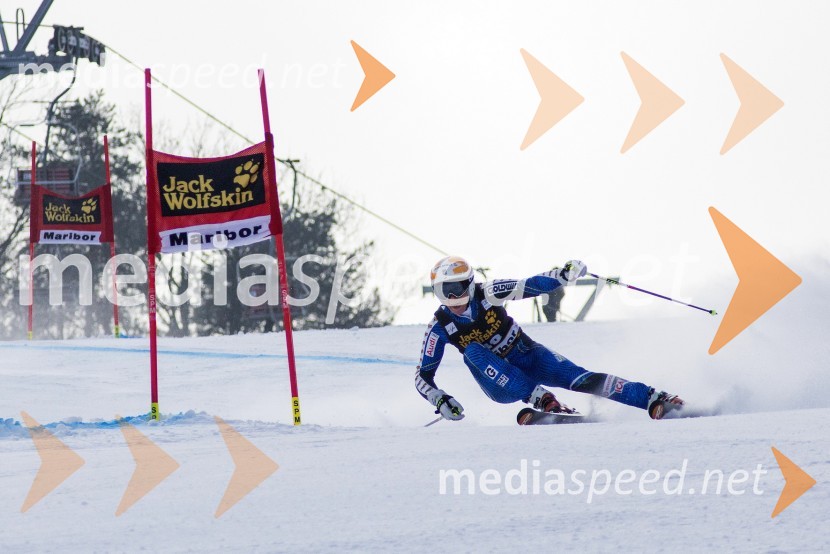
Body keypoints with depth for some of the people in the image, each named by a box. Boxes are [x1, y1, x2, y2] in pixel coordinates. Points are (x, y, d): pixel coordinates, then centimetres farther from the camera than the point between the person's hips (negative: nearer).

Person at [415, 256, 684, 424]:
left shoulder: (486, 294, -14)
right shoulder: (440, 328, -13)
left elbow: (529, 286, -21)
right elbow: (423, 376, -8)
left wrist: (563, 276, -38)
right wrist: (440, 400, -27)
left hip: (529, 356, 0)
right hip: (502, 385, 0)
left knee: (575, 377, -25)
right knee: (472, 350, -29)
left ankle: (653, 400, -29)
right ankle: (540, 400, -36)